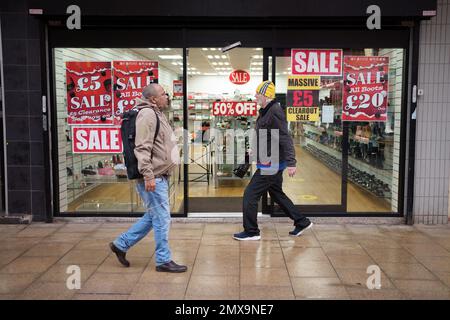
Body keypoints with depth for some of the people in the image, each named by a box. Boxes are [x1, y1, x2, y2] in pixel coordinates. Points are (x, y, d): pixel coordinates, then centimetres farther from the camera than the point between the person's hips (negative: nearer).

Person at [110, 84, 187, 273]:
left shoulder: (157, 114, 19)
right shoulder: (147, 114, -14)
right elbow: (142, 147, -22)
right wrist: (148, 175, -26)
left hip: (159, 177, 10)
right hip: (153, 178, -10)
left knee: (152, 217, 18)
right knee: (162, 219, -1)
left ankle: (121, 244, 27)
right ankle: (163, 261, 11)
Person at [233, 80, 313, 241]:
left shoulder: (275, 112, -20)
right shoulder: (265, 111, 11)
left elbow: (285, 139, -24)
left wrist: (291, 163, -26)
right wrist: (257, 150, 25)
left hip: (270, 164, -10)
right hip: (271, 163, 10)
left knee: (250, 194, -3)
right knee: (277, 193, 20)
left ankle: (251, 232, 9)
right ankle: (302, 222, 30)